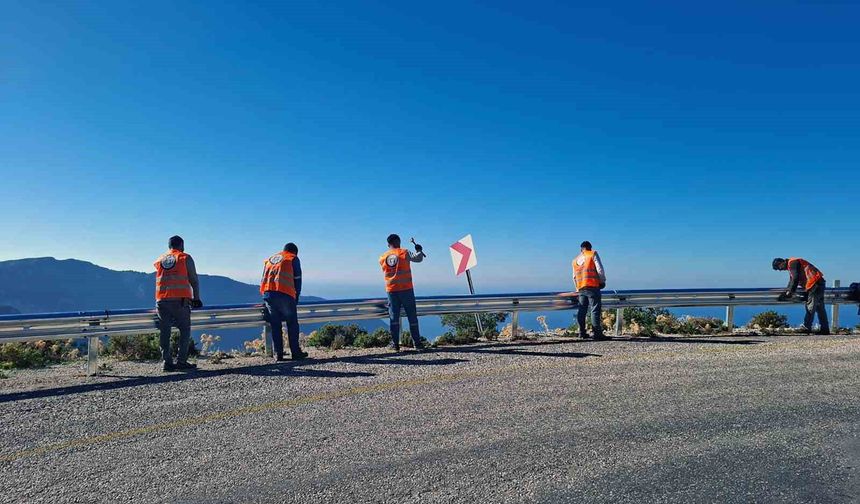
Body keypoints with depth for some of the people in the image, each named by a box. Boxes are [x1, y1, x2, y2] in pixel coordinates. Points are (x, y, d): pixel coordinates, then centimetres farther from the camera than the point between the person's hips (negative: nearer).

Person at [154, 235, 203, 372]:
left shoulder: (159, 261, 17)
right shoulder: (185, 258, 5)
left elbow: (160, 280, 15)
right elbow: (193, 280, 4)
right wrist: (196, 298, 9)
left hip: (161, 300, 4)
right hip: (180, 299, -4)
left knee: (165, 332, 8)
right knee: (185, 330, 4)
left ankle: (167, 362, 8)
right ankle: (181, 362, -2)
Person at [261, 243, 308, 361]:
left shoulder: (269, 260, 26)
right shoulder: (293, 259, 11)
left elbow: (264, 279, 23)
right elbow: (297, 280, 7)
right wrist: (296, 297, 14)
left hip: (267, 294, 5)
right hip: (285, 295, -5)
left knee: (275, 325, 9)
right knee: (292, 324, 5)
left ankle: (278, 355, 8)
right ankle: (295, 353, 6)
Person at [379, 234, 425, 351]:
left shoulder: (382, 258, 6)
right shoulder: (404, 253, -4)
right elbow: (418, 258, -13)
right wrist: (419, 250, 8)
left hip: (391, 290, 2)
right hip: (406, 289, -2)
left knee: (393, 317, 7)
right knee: (412, 316, 6)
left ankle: (395, 344, 5)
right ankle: (417, 343, 10)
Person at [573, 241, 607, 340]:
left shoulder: (575, 260, 19)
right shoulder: (593, 254, 3)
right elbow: (599, 269, -6)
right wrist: (602, 281, 5)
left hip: (581, 288, 5)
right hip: (592, 286, -5)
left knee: (582, 310, 10)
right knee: (595, 310, -6)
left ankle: (582, 333, 10)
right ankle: (597, 333, -9)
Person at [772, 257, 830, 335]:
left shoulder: (792, 263, -10)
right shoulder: (791, 266, 21)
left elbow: (795, 278, -19)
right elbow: (791, 281, 23)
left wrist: (790, 291, -16)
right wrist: (785, 293, 18)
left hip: (815, 282, -10)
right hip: (818, 283, 10)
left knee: (810, 306, -11)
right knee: (820, 308, 10)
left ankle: (806, 327, -13)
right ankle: (825, 329, 11)